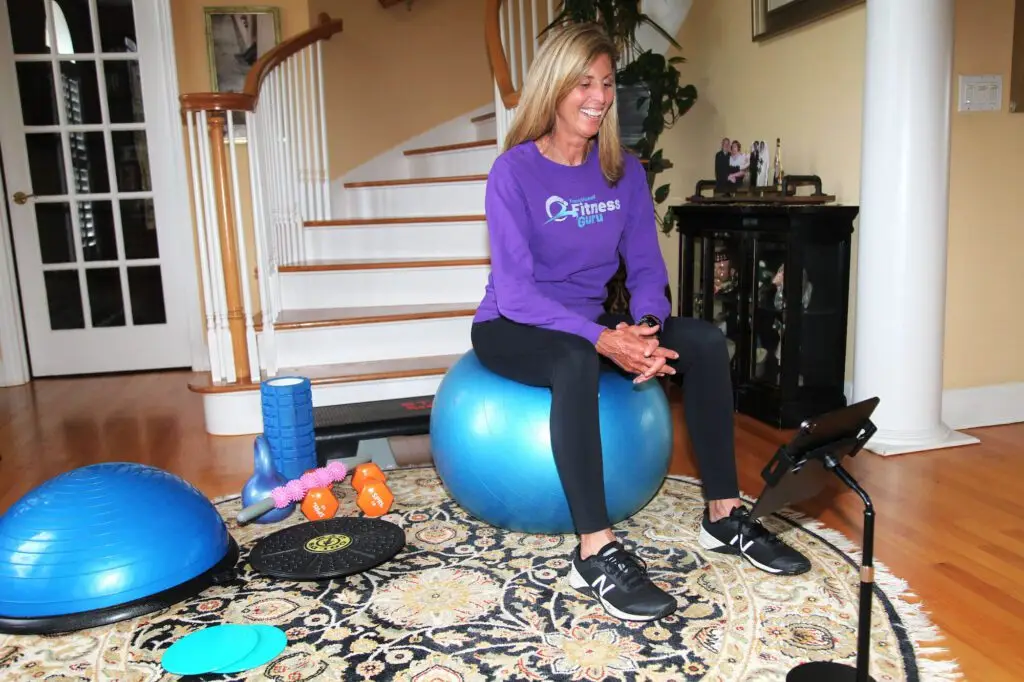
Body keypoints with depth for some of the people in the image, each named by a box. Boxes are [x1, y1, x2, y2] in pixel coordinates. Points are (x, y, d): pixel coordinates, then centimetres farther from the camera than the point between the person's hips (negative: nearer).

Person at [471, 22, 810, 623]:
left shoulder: (625, 171, 0)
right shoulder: (514, 171, -15)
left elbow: (647, 267, -1)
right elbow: (515, 291, -22)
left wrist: (643, 327, -24)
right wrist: (603, 340, -34)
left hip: (592, 322, 5)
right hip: (512, 328, -5)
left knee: (706, 340, -14)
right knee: (577, 359, -38)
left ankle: (725, 516, -6)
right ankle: (595, 552, -35)